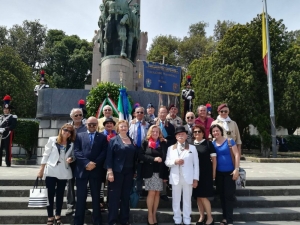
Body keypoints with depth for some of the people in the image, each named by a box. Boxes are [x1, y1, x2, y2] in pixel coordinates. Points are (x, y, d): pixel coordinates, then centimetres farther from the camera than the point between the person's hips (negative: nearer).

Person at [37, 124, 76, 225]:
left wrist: (71, 159, -14)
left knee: (60, 194, 11)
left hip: (64, 172, 2)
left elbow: (73, 156, 10)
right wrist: (41, 170, -1)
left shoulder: (71, 144, 3)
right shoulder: (52, 140, -2)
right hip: (51, 171, -2)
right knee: (50, 194, 3)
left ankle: (58, 216, 23)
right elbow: (46, 155, -1)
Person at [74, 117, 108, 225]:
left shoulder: (103, 137, 9)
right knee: (81, 197, 6)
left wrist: (94, 164, -12)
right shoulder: (79, 136, 10)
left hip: (96, 170, 0)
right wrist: (87, 163, -14)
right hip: (82, 170, 0)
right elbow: (76, 151, -1)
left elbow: (104, 153, 0)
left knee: (96, 196, 8)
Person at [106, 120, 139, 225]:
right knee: (114, 197, 2)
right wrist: (110, 171, -17)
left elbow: (135, 156, 13)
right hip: (117, 172, -4)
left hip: (129, 173, 5)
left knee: (126, 196, 12)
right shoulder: (113, 140, -2)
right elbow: (109, 157, -9)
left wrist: (135, 171, 8)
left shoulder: (132, 141, 11)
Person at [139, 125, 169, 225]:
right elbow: (141, 156, -7)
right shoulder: (146, 143, 1)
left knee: (157, 193, 6)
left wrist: (165, 175, -2)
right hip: (149, 171, -2)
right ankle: (150, 215, 14)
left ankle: (154, 214, 18)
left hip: (160, 172, 2)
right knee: (151, 193, -1)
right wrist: (153, 159, -18)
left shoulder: (163, 143, 4)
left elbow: (165, 159, 2)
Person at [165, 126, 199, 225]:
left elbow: (196, 164, 2)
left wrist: (195, 178, -3)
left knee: (187, 199, 7)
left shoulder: (192, 148, 5)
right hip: (175, 178, 1)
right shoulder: (171, 148, 9)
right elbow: (167, 162, 4)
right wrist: (175, 161, -16)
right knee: (176, 200, 8)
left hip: (188, 178, -1)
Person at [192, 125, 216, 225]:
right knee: (198, 196, 8)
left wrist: (213, 172, -4)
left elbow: (214, 159, -1)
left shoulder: (208, 143, -2)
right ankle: (202, 216, 23)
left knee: (203, 196, -5)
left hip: (206, 173, -3)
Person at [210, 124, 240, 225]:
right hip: (218, 173, 4)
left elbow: (236, 154, -8)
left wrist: (236, 169, -14)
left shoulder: (229, 141, -6)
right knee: (221, 195, 11)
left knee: (229, 195, -1)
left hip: (229, 172, -4)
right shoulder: (212, 144, 3)